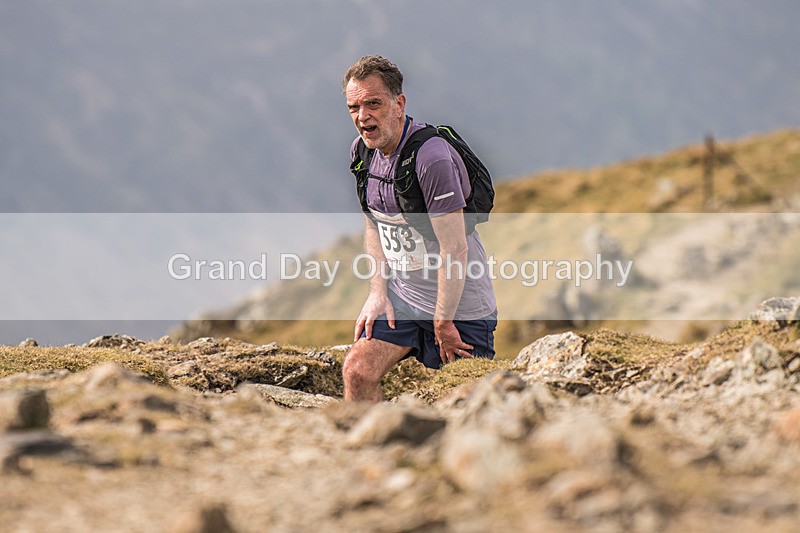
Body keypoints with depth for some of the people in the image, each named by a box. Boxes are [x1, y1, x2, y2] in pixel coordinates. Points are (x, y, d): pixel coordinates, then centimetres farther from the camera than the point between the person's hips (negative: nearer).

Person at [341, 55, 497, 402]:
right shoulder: (362, 151, 1)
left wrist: (443, 324, -17)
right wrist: (378, 292, 5)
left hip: (458, 305, -7)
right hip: (401, 297, 7)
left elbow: (455, 249, -23)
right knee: (357, 372, -7)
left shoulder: (432, 158, -26)